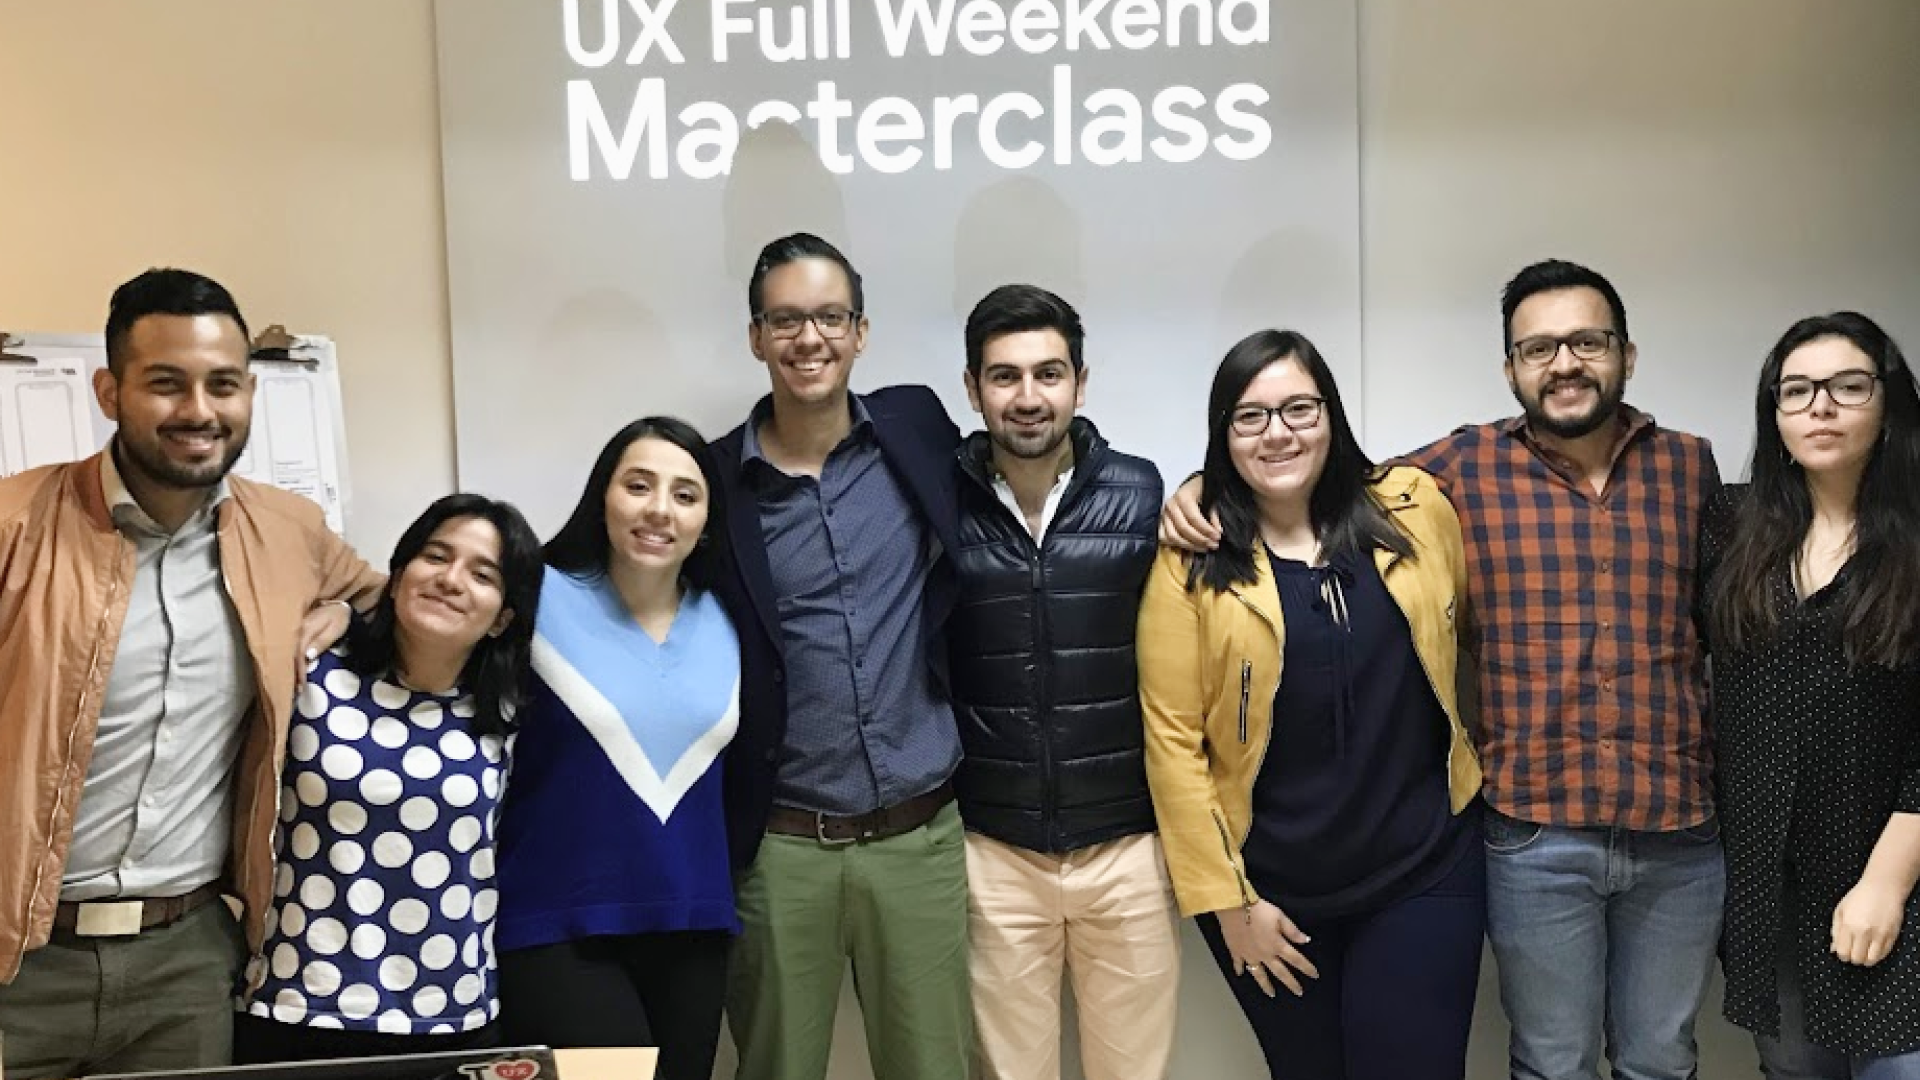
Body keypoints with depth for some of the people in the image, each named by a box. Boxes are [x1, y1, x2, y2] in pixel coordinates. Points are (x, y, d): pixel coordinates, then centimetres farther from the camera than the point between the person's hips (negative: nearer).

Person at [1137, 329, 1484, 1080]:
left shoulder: (1415, 509, -3)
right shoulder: (1192, 561, -9)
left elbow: (1472, 632, 13)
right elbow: (1173, 739, -8)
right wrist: (1226, 897, -8)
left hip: (1425, 872, 1)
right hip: (1269, 889, -1)